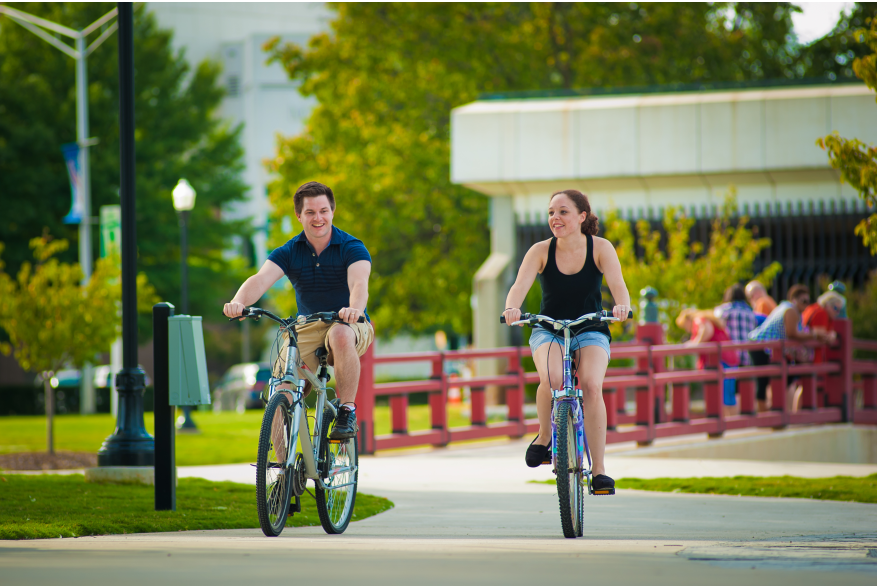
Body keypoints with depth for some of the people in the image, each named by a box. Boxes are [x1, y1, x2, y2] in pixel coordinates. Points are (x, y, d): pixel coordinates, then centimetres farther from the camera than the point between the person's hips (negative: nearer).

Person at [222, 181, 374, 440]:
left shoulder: (352, 248, -9)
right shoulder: (288, 252, -1)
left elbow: (359, 282, -29)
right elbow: (262, 279, -19)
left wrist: (355, 309, -53)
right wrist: (239, 302, -42)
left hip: (350, 325, -3)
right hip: (307, 329, 3)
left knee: (341, 335, -40)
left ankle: (347, 412, -25)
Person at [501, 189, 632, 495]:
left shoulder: (600, 248, -9)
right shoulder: (541, 251, -9)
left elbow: (617, 284, -23)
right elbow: (520, 286, -23)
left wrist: (622, 306, -46)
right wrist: (512, 308, -46)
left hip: (590, 331, 0)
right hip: (548, 331, 0)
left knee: (592, 386, -27)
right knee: (551, 378, -32)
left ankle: (599, 469, -20)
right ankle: (544, 436, -3)